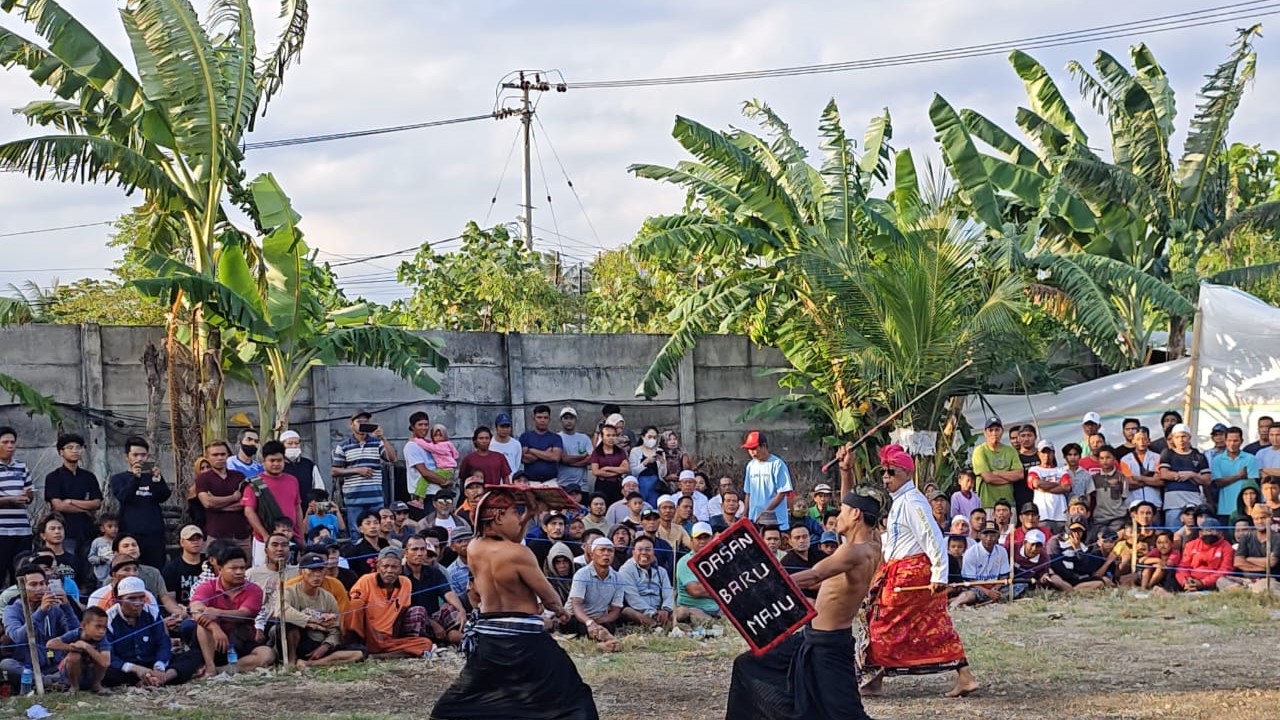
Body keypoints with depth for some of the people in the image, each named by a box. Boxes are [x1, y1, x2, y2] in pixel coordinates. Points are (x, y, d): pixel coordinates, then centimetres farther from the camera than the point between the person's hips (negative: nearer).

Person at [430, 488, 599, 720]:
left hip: (487, 636, 7)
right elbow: (548, 596, -8)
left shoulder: (474, 550, 2)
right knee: (567, 696, 2)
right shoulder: (517, 553, -18)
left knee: (467, 698, 18)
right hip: (523, 639, -6)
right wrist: (559, 610, 13)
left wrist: (528, 516, 18)